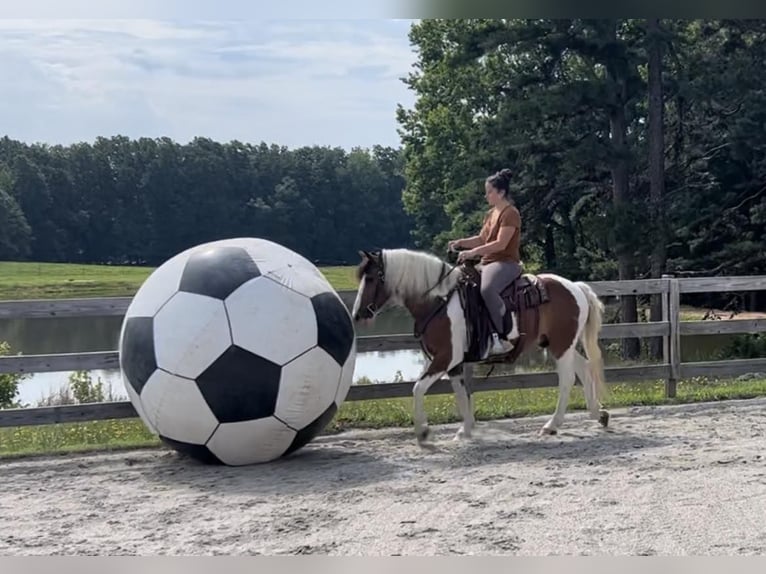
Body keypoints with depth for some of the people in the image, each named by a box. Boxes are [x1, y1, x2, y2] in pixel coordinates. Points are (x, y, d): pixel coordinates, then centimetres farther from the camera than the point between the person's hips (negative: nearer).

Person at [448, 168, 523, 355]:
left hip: (506, 262, -11)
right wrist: (460, 242, 5)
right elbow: (481, 239, 22)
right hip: (488, 262, 11)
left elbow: (500, 243, -20)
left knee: (487, 289, -38)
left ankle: (502, 338, -37)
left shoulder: (510, 213, -11)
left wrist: (473, 252, -25)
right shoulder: (491, 213, 18)